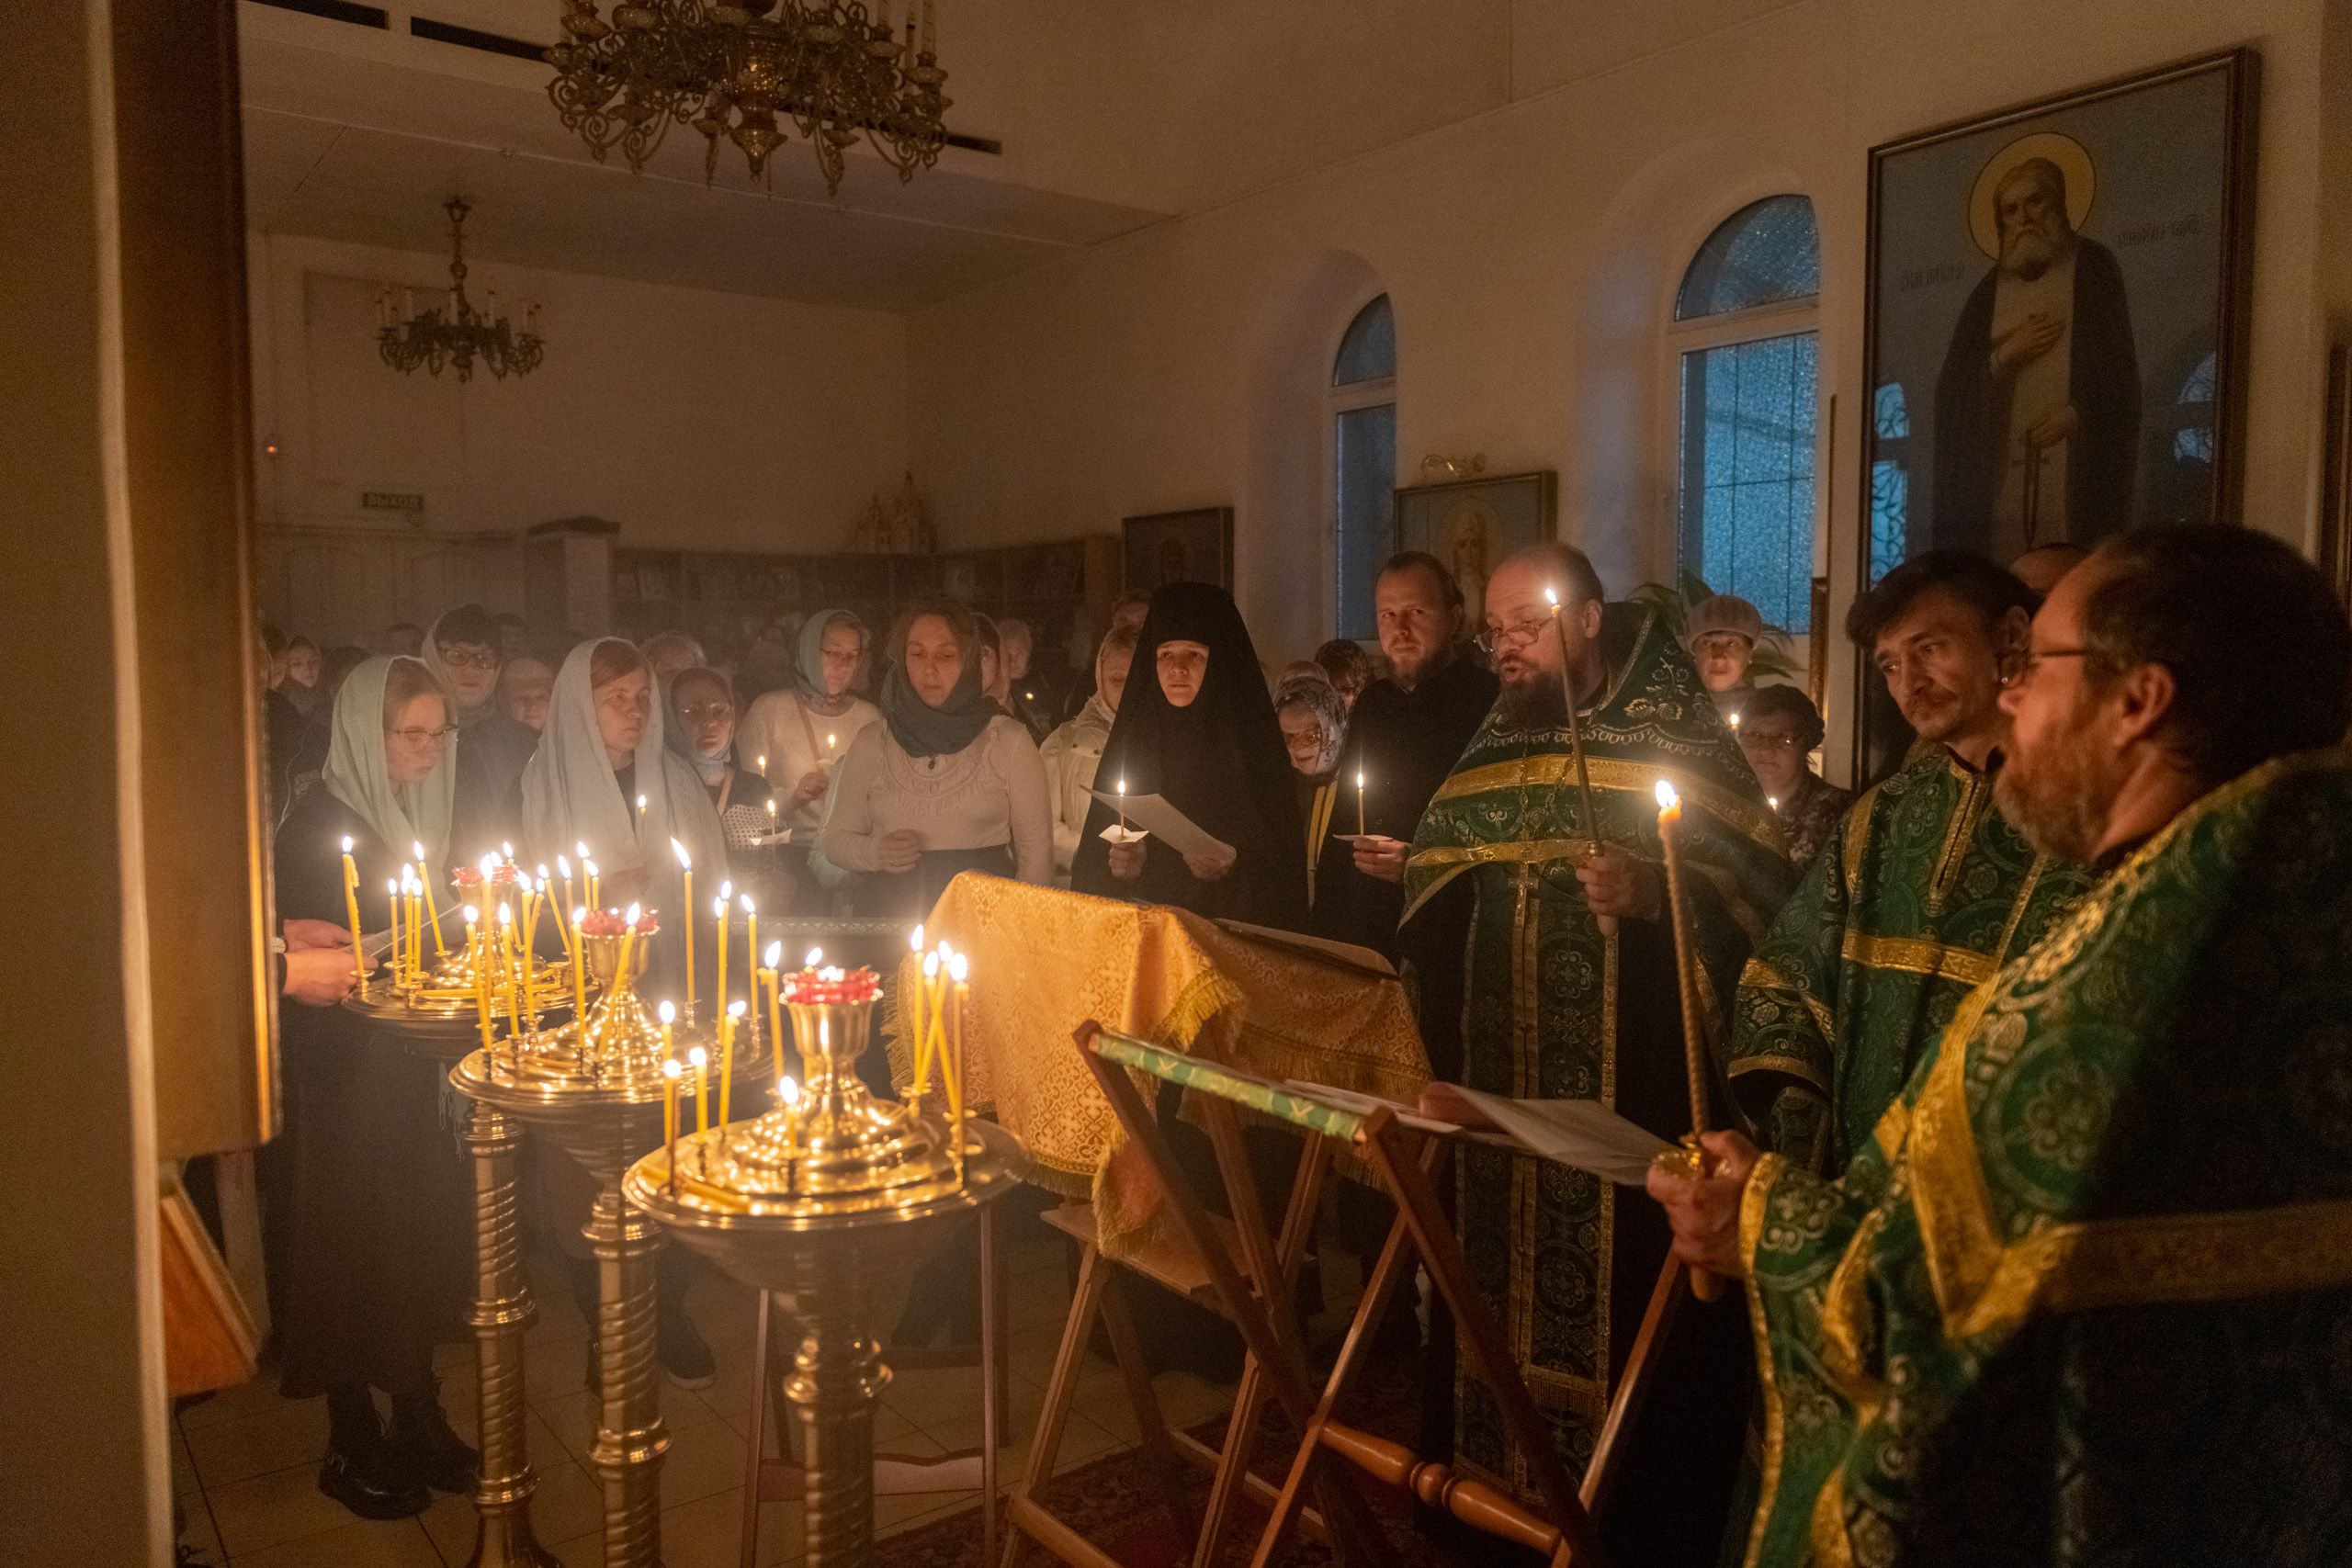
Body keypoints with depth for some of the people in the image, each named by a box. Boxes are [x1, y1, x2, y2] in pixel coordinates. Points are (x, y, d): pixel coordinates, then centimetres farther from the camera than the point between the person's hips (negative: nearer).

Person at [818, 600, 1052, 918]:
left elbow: (1036, 849, 6)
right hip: (886, 919, 2)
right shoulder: (871, 744, 9)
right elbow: (833, 839, 15)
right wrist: (873, 852, -6)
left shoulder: (1009, 741, 4)